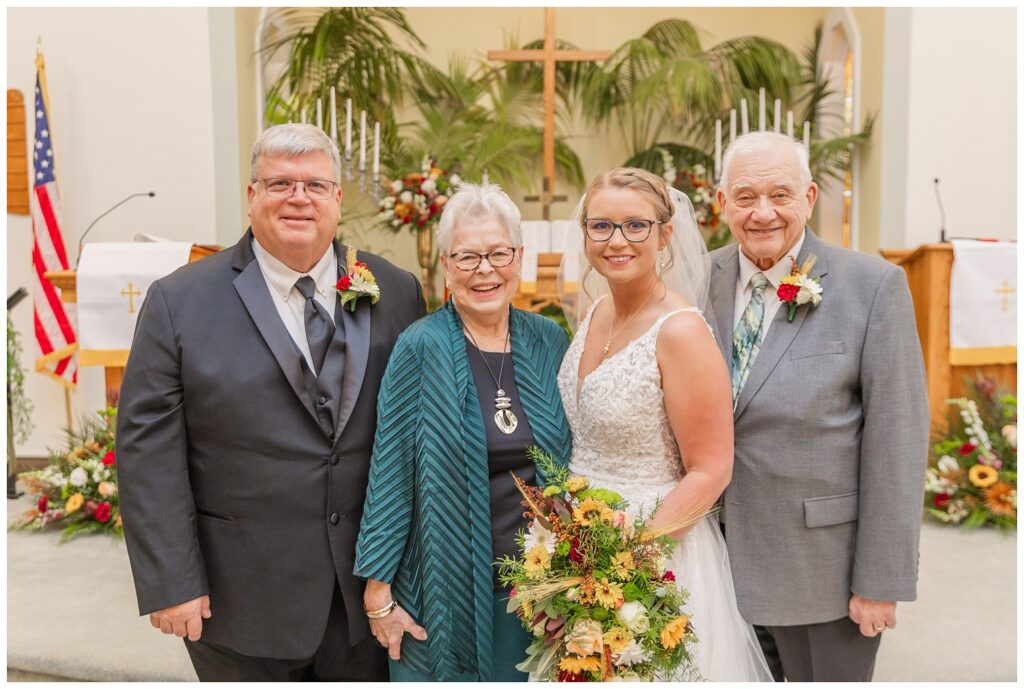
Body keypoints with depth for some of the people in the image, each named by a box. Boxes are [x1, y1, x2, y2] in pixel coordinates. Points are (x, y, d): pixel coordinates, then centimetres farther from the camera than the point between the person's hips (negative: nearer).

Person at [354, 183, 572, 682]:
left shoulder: (549, 342, 0)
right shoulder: (420, 348, -11)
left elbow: (568, 464, 8)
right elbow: (389, 475, -10)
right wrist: (378, 592, -9)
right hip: (448, 588, -3)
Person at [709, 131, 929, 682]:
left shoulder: (873, 285, -12)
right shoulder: (702, 280, -2)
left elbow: (896, 443, -12)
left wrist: (881, 580, -11)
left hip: (827, 565, -3)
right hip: (728, 556, 3)